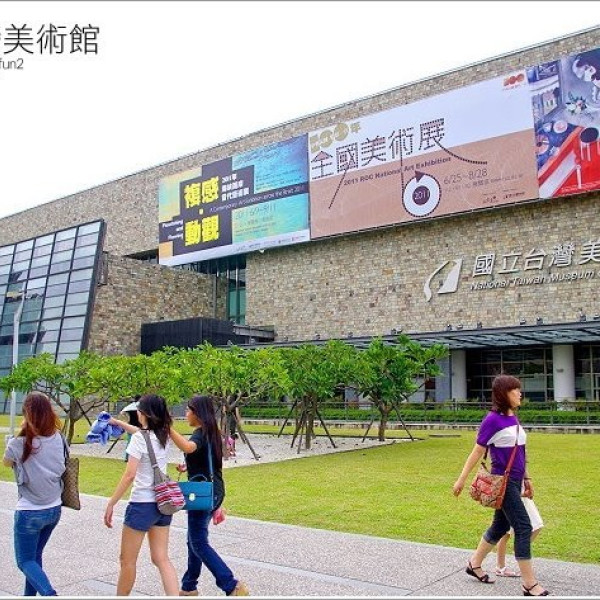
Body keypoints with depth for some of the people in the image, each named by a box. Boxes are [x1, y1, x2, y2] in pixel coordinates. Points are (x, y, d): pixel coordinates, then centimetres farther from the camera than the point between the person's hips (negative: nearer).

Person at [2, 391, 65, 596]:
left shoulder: (20, 443, -19)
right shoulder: (58, 438, -5)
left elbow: (6, 462, 2)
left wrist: (22, 432, 1)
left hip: (29, 512, -5)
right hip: (54, 509, 5)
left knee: (25, 561, 7)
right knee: (35, 556, 23)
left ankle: (49, 593, -13)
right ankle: (30, 595, 32)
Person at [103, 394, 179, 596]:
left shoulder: (139, 438, -16)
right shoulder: (164, 435, 6)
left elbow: (129, 475, -20)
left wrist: (111, 504, -12)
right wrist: (119, 423, 41)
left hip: (142, 504, -7)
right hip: (163, 503, 7)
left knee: (127, 560, 12)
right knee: (161, 558, 8)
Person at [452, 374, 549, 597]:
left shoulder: (513, 418, 9)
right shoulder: (493, 419, -15)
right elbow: (477, 452, -11)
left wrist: (526, 478, 20)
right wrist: (461, 480, -7)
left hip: (515, 482, 8)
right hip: (503, 482, -8)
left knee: (500, 526, 17)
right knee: (523, 528, -7)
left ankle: (474, 564, 32)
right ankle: (530, 585, 1)